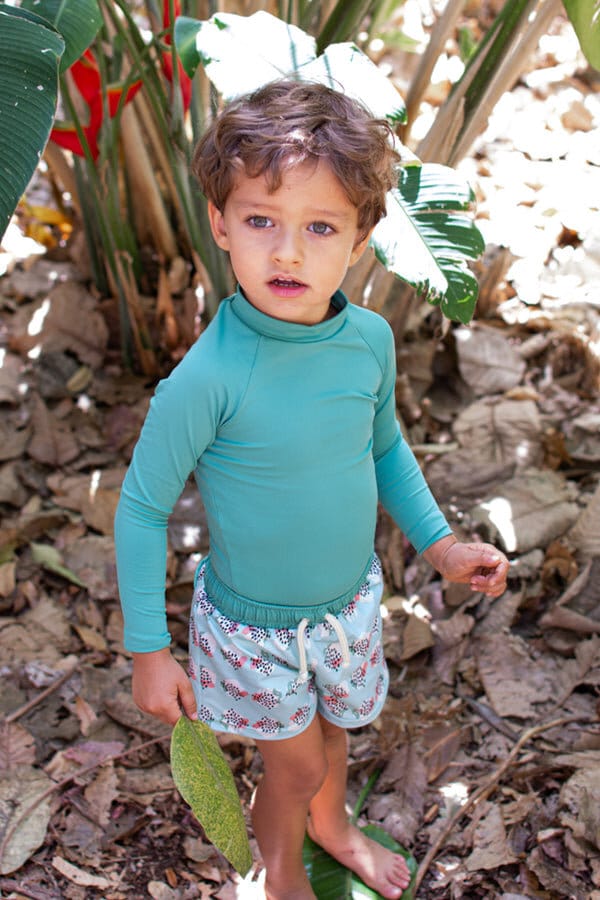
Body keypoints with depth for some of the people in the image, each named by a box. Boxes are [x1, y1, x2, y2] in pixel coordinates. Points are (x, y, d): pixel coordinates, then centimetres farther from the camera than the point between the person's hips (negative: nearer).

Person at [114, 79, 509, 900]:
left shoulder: (371, 340, -15)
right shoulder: (207, 379, -31)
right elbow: (143, 509, -19)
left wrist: (439, 542, 3)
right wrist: (148, 650, -14)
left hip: (350, 597, 5)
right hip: (253, 624, -4)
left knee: (333, 730, 28)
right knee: (295, 765, 15)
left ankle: (332, 824, 61)